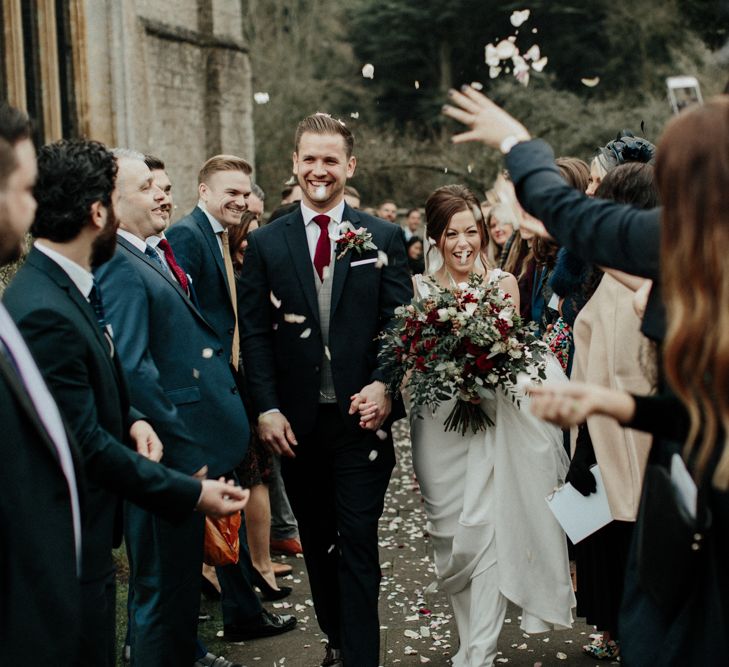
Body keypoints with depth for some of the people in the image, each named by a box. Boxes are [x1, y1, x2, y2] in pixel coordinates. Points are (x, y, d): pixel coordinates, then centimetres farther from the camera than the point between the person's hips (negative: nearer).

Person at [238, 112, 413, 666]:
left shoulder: (384, 238, 3)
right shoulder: (266, 243, 5)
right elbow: (255, 333, 2)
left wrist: (385, 387, -15)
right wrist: (267, 408, -6)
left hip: (361, 416, -2)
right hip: (297, 422, 2)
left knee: (358, 545, -2)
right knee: (317, 543, 15)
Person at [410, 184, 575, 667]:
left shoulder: (503, 283, 2)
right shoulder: (419, 287, 2)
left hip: (491, 423, -1)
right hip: (436, 425, 1)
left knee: (486, 532, -7)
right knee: (449, 536, 7)